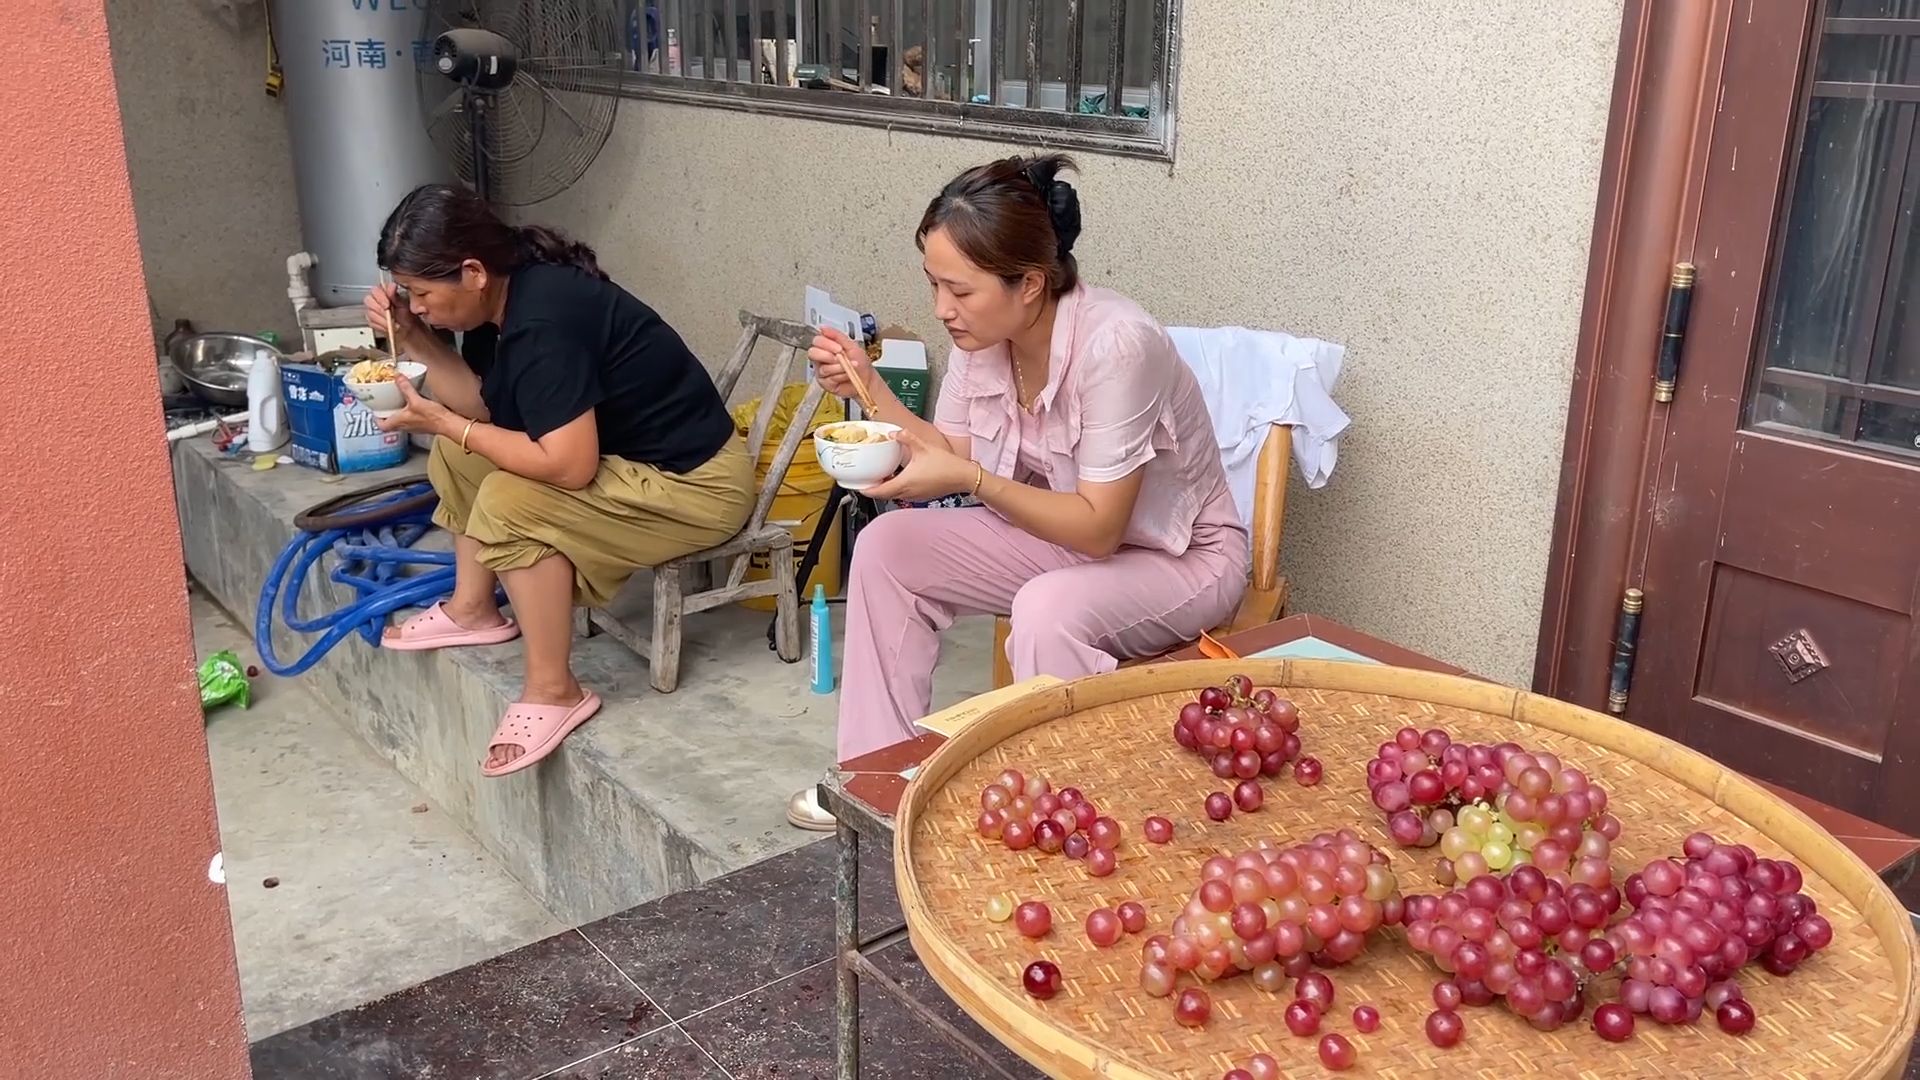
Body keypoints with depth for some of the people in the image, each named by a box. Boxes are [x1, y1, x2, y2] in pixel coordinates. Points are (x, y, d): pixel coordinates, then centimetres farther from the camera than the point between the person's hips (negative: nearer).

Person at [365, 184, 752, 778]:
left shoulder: (543, 321, -28)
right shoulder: (504, 297, 0)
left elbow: (568, 465, -32)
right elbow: (483, 404, 8)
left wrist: (443, 424, -21)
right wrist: (415, 340, -5)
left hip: (693, 484, -10)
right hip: (626, 453, 10)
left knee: (510, 503, -26)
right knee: (460, 451, 11)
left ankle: (553, 691, -14)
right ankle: (474, 608, 21)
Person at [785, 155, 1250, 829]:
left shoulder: (1115, 343, -30)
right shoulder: (981, 335, -10)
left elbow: (1099, 527, -27)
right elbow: (950, 456, -1)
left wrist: (971, 480, -36)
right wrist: (869, 385, -14)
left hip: (1183, 557, -7)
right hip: (1063, 530, 8)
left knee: (1047, 610, -36)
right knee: (887, 545, -2)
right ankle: (880, 768, 7)